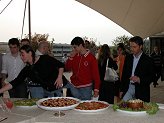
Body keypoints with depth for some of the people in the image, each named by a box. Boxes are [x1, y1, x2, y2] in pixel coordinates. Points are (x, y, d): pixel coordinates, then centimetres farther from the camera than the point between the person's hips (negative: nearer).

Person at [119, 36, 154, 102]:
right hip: (128, 88, 3)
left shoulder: (148, 60, -4)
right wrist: (122, 90, 10)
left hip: (141, 91, -3)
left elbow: (151, 77, -4)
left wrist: (139, 79, -20)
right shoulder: (128, 58, 9)